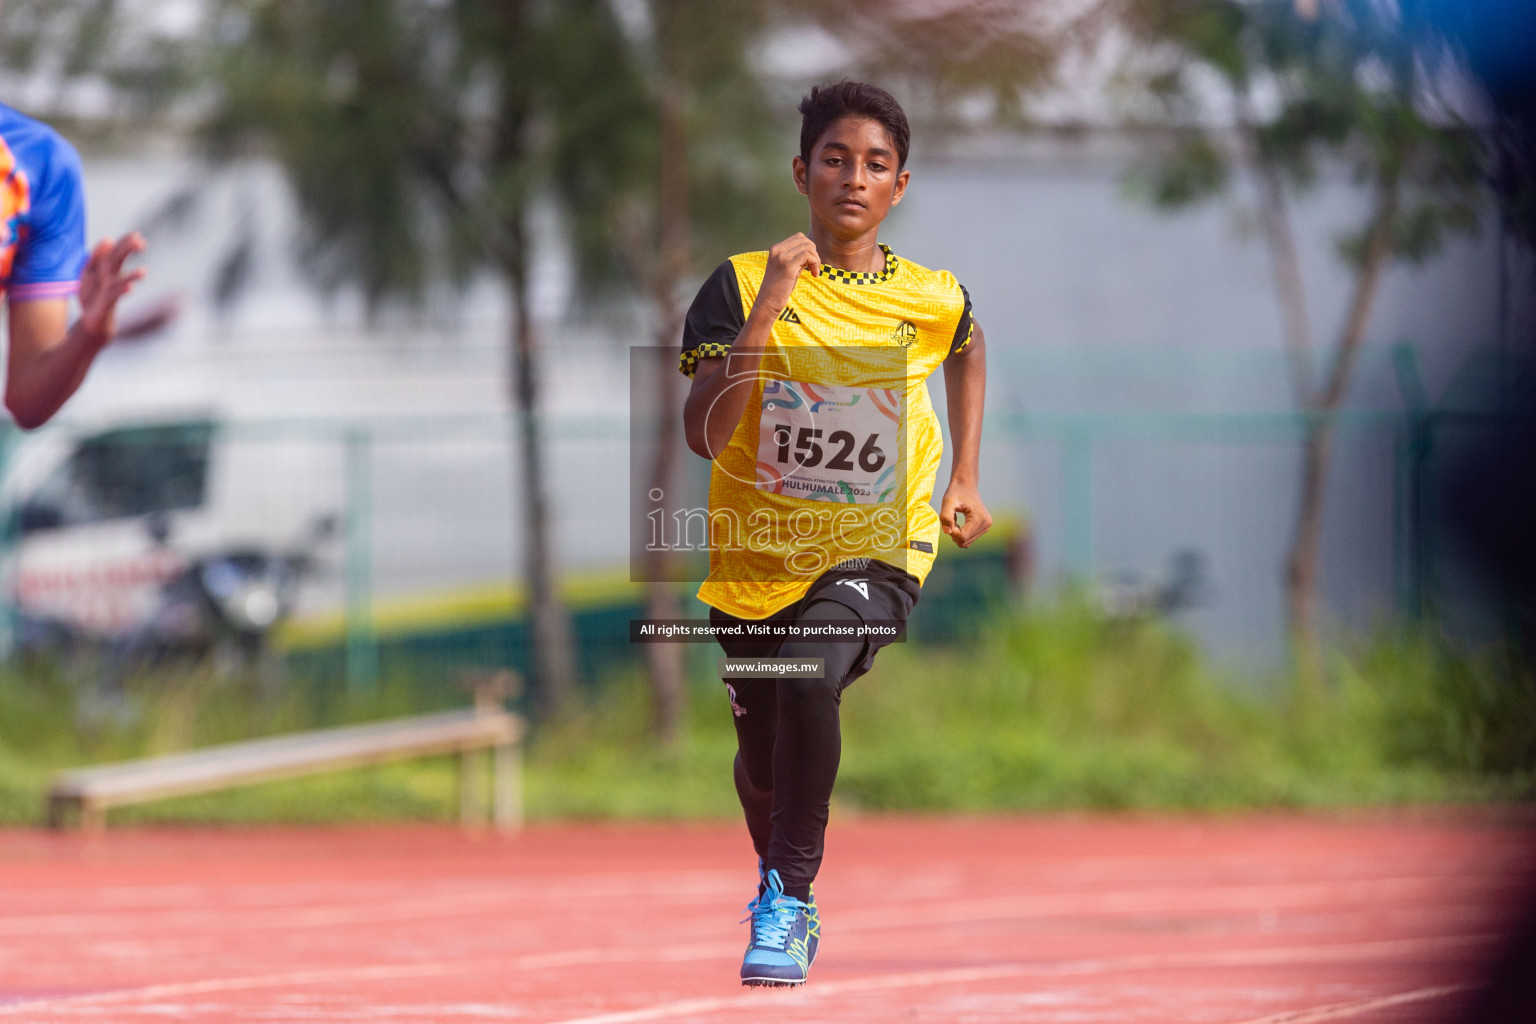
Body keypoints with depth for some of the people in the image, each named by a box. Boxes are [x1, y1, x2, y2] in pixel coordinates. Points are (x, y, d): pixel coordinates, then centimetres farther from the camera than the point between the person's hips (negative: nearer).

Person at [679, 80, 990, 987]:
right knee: (763, 763, 17)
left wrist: (965, 481, 16)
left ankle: (792, 898, -19)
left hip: (879, 548, -1)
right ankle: (775, 873, 52)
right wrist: (768, 309, -29)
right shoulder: (740, 285, -11)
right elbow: (704, 435, -22)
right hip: (756, 560, 2)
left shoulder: (933, 298, -5)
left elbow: (968, 347, 22)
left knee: (807, 678, -32)